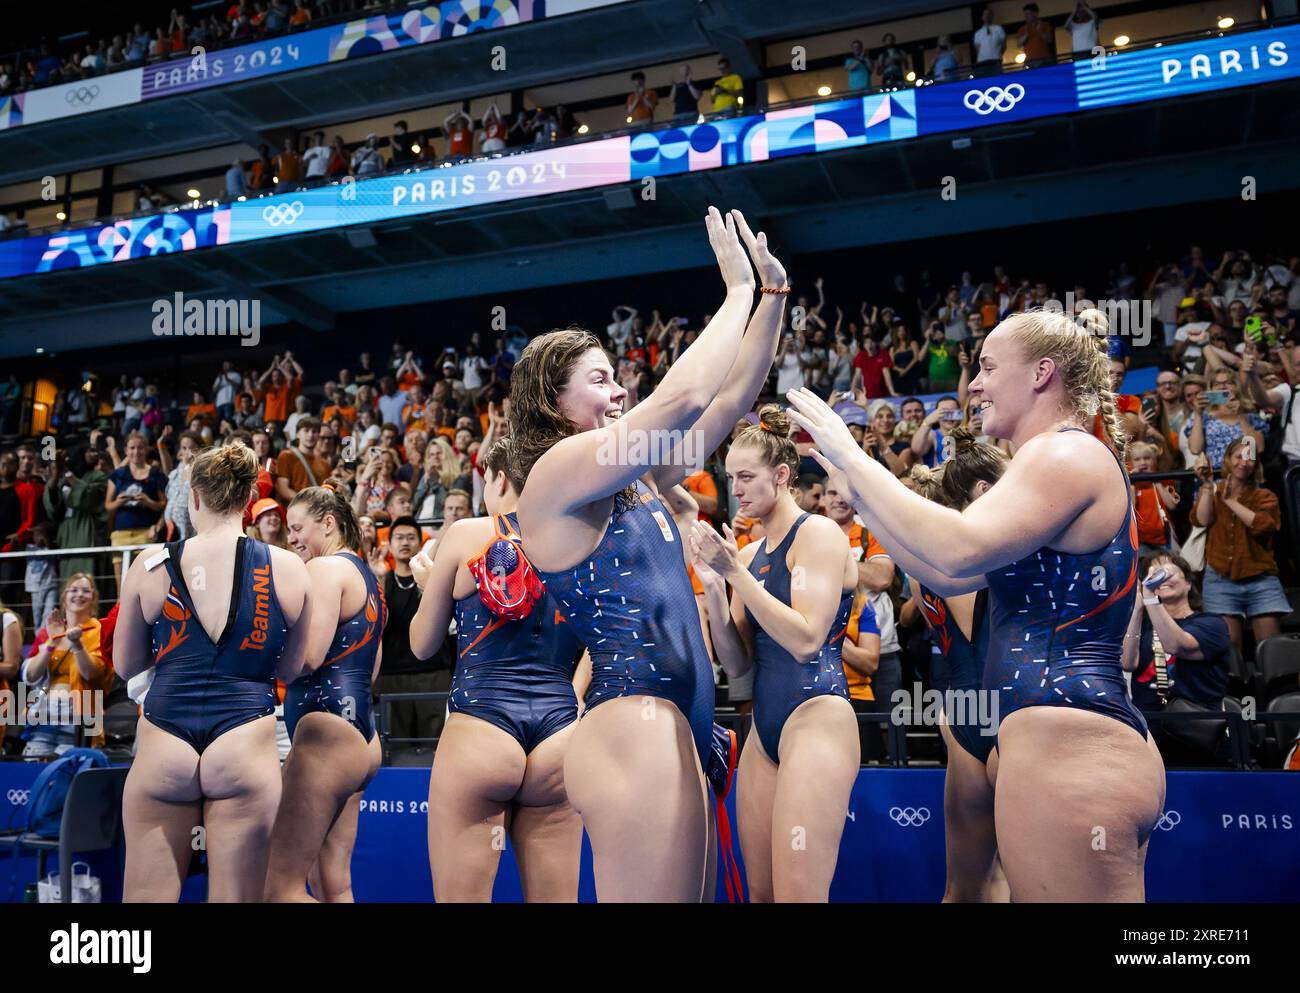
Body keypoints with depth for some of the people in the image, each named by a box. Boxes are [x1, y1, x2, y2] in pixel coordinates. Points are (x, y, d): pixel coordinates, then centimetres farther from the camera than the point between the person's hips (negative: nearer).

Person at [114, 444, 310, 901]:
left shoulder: (151, 564, 1)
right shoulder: (287, 568, -2)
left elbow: (125, 665, 11)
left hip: (163, 747, 1)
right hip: (245, 748, 0)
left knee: (146, 897, 12)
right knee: (234, 897, 7)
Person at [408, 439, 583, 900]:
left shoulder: (465, 535, 1)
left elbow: (422, 645, 11)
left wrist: (428, 582, 27)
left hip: (479, 731, -3)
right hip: (561, 740, 3)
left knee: (460, 897, 7)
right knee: (554, 899, 11)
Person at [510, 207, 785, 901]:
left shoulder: (634, 479, 18)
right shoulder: (555, 473, -8)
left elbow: (731, 399, 19)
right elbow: (684, 396, -17)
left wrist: (774, 291, 14)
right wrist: (741, 289, -5)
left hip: (676, 727, 10)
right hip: (632, 725, -10)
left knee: (690, 893, 13)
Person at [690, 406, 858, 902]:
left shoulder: (818, 532, -7)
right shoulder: (748, 553, 14)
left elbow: (806, 640, -17)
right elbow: (737, 662, 11)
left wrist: (735, 572, -16)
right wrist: (713, 586, -2)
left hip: (817, 718, -8)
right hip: (765, 728, 8)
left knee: (798, 895, -10)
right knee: (761, 893, 10)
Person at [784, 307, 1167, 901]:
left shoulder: (1067, 452, -8)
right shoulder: (1066, 463, 24)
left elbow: (958, 550, -25)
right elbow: (947, 577, 20)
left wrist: (852, 456, -15)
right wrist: (854, 484, 17)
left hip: (1065, 742, -11)